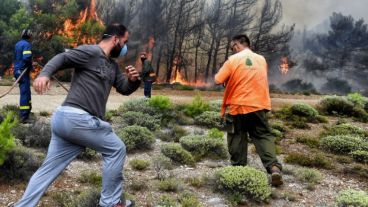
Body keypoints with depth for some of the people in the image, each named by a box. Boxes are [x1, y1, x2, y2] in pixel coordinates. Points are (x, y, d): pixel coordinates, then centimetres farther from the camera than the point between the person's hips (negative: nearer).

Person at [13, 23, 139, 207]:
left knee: (48, 170, 9)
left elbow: (125, 89, 25)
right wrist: (44, 74, -33)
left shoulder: (112, 65, 23)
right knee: (116, 149, 4)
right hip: (76, 118, -9)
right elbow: (62, 58, -14)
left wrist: (133, 80, 2)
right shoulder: (90, 52, -5)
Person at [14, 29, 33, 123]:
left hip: (17, 70, 9)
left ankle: (27, 110, 31)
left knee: (26, 92, 20)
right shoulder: (27, 44, -14)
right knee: (25, 93, -7)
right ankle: (24, 116, -7)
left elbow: (15, 57, 18)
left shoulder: (18, 44, 13)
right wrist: (30, 66, -11)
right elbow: (26, 58, -26)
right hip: (23, 71, -9)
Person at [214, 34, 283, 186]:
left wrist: (230, 78, 14)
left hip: (237, 106, -3)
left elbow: (218, 80, -6)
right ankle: (274, 167, -11)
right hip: (258, 106, 3)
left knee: (237, 138, 11)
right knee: (263, 136, 5)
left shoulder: (233, 60, -8)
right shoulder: (261, 60, 7)